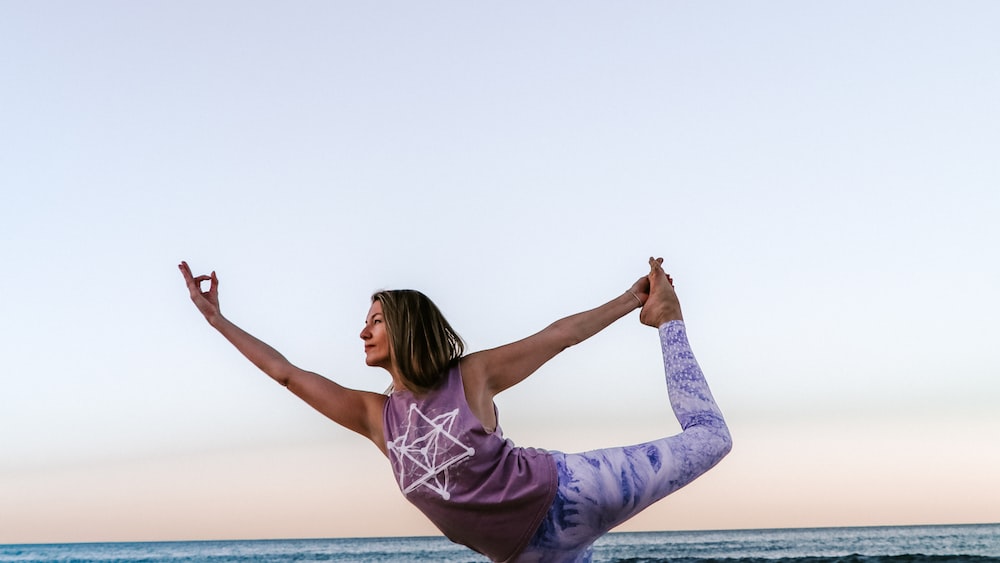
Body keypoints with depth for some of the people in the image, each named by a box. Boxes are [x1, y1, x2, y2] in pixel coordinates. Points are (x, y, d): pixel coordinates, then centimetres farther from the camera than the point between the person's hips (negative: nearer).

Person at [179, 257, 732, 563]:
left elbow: (561, 334, -3)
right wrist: (217, 319, 9)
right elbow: (286, 371, 7)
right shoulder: (375, 414, 2)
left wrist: (635, 301, -1)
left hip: (562, 494, -3)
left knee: (709, 436, 1)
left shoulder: (473, 375, -9)